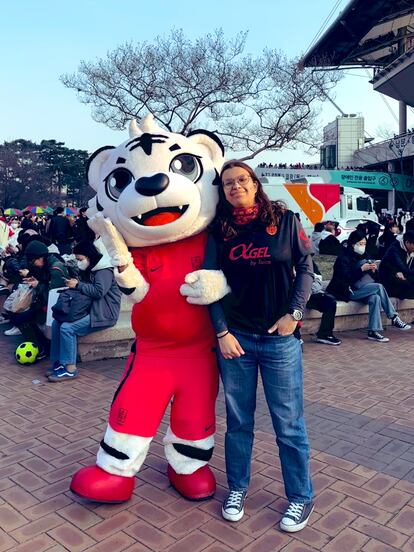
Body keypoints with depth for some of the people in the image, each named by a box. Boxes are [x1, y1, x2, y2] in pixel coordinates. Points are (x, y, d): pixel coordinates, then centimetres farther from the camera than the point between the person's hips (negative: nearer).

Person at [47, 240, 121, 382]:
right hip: (90, 309, 9)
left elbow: (99, 291, -24)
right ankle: (59, 362, -1)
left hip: (103, 314, -9)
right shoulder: (87, 269, 16)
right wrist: (72, 284, -2)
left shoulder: (104, 270, -12)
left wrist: (78, 285, -16)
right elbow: (85, 289, 18)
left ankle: (70, 369, -15)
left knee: (67, 328, -23)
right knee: (57, 323, -5)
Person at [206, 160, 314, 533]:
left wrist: (294, 313, -6)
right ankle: (237, 488, 33)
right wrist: (222, 332, -6)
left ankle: (302, 497, 27)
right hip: (235, 337, 2)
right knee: (238, 420, 14)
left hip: (280, 338, -1)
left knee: (289, 423, 7)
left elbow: (306, 267, 3)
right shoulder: (218, 231, 3)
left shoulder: (285, 220, 0)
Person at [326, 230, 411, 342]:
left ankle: (373, 332, -28)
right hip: (349, 291, -7)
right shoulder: (343, 258, -6)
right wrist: (362, 269, -23)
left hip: (361, 291, 7)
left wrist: (373, 270, -8)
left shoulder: (362, 257, 15)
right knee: (379, 287, -24)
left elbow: (373, 278, 14)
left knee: (375, 298, -26)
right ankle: (394, 318, -19)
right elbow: (346, 278, -18)